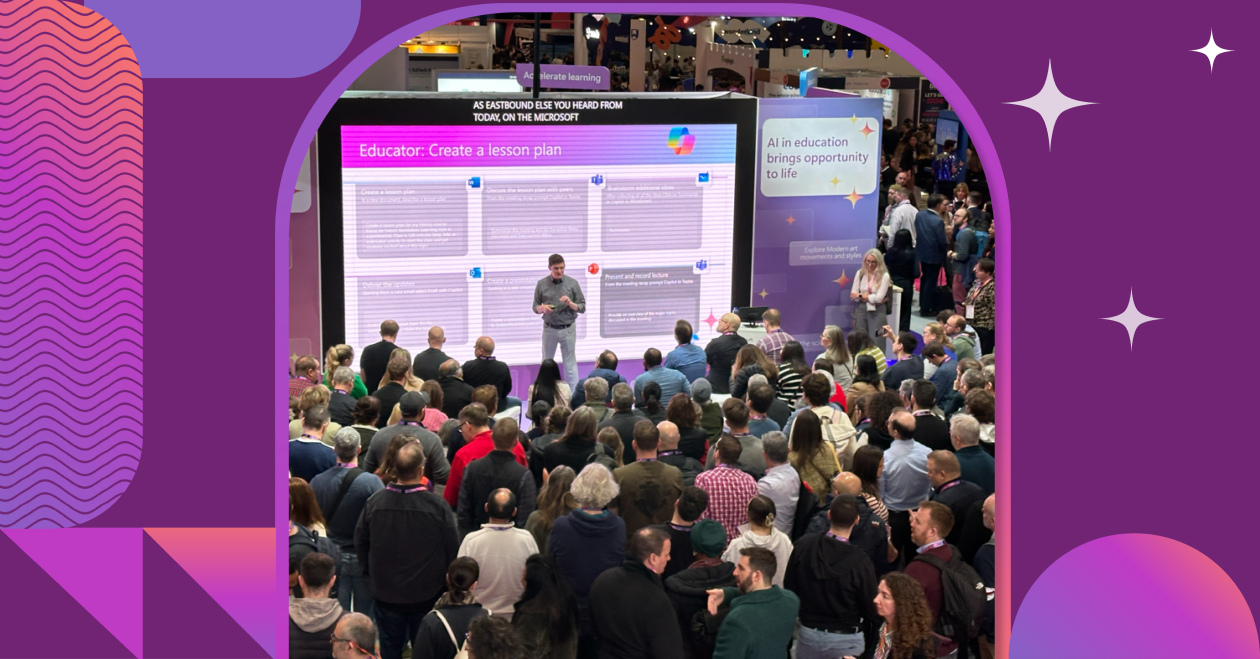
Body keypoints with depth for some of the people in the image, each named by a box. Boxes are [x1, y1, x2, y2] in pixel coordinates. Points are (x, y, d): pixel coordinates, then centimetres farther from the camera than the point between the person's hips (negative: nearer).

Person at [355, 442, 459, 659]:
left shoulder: (374, 502, -11)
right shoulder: (437, 505, -18)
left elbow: (360, 543, 2)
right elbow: (452, 549, -9)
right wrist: (445, 581, 9)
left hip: (386, 594, 2)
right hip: (427, 595, -2)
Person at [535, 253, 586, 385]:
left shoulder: (572, 283, -3)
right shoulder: (541, 284, -1)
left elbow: (582, 308, -1)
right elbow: (535, 307, 5)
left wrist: (570, 303, -20)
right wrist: (542, 308, -18)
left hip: (568, 329, -1)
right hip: (549, 329, 1)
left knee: (570, 364, 3)